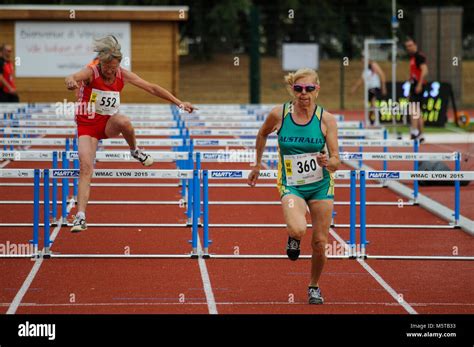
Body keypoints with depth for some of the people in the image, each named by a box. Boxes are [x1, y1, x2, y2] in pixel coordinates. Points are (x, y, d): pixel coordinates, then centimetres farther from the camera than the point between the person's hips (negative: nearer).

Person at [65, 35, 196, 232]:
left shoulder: (122, 75, -6)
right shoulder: (91, 72, -17)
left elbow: (152, 88, 1)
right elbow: (73, 78, -40)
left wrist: (179, 103, -3)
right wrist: (71, 81, -66)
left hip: (109, 123, 2)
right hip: (87, 125, -2)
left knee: (123, 121, -34)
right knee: (86, 167, -19)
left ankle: (135, 151, -3)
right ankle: (80, 217, -18)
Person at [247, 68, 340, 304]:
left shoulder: (326, 119, -11)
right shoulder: (279, 114, -10)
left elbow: (336, 162, -10)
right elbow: (262, 134, 13)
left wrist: (327, 162, -32)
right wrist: (257, 165, 18)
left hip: (321, 185, 1)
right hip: (291, 186, -1)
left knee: (319, 243, 2)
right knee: (298, 230, -29)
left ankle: (314, 287, 30)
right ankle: (293, 237, 11)